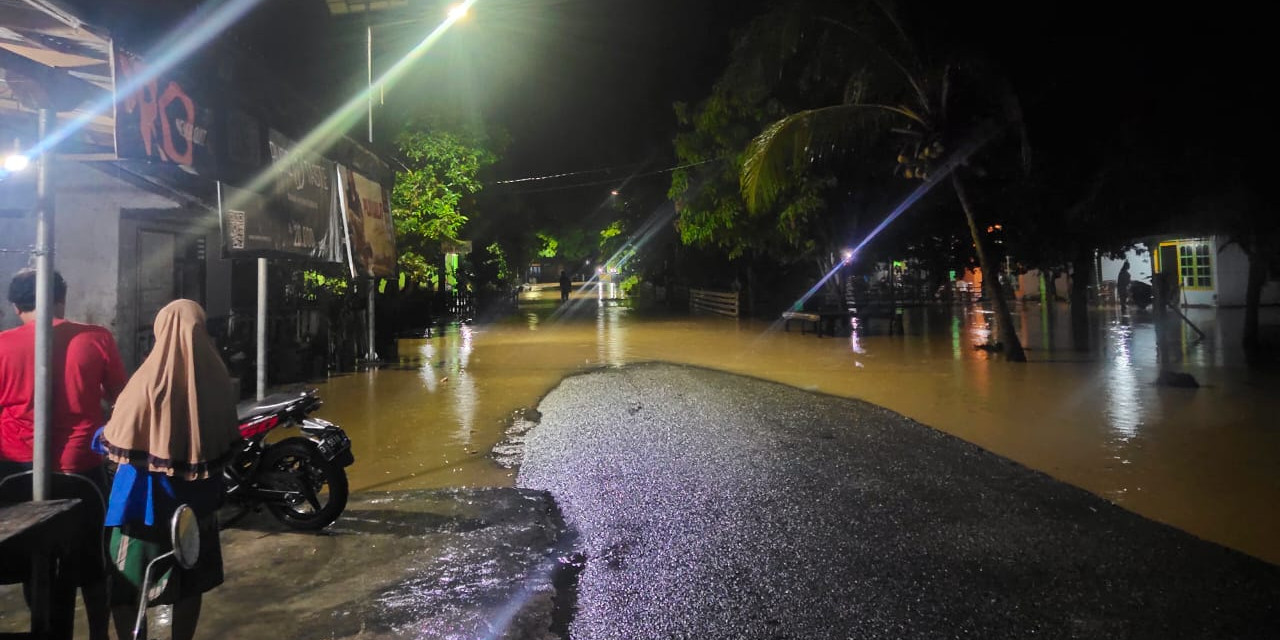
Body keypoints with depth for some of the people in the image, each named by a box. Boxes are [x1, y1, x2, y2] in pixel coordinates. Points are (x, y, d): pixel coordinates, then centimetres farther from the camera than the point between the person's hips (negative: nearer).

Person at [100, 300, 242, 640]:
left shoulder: (149, 379, -18)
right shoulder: (216, 378, -5)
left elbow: (116, 442, -10)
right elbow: (227, 441, 2)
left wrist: (100, 437, 11)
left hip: (146, 497, -4)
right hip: (198, 496, 4)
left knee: (125, 584, 12)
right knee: (191, 580, 17)